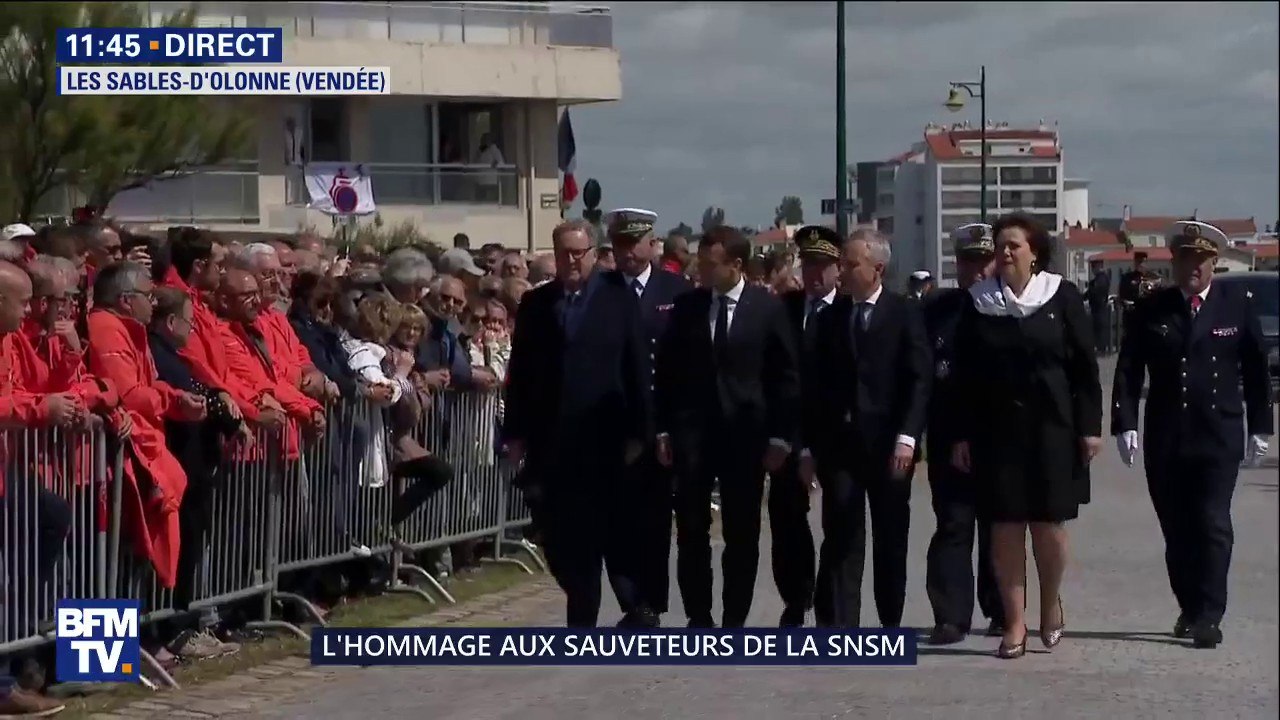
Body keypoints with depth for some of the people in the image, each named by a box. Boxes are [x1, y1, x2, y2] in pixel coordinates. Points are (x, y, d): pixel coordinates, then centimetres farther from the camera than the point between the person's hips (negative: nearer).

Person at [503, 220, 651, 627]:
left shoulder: (618, 299, 1)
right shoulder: (535, 304, 7)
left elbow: (637, 369, -1)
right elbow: (520, 371, 7)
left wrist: (637, 432, -6)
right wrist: (515, 432, 2)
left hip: (601, 439, -3)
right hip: (549, 441, 3)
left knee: (589, 537, -1)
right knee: (555, 537, 4)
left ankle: (582, 619, 5)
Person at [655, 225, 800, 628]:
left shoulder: (768, 309, -1)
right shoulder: (686, 307, 4)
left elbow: (786, 376, 1)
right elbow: (666, 371, 8)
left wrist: (781, 437, -4)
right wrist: (663, 430, 2)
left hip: (745, 433, -1)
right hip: (692, 431, 1)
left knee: (742, 534, 4)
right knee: (691, 532, 0)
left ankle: (735, 622, 12)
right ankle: (698, 619, 9)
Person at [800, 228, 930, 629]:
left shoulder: (905, 314, -1)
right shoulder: (831, 318, 11)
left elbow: (919, 380, -7)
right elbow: (817, 385, 11)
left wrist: (907, 437, -17)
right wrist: (809, 446, 6)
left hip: (888, 444, -2)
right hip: (838, 442, 3)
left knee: (890, 537, 6)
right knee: (840, 538, -3)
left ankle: (891, 622, 17)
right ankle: (837, 626, -4)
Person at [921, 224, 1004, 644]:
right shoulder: (936, 309, 6)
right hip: (949, 436, 1)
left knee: (998, 528, 8)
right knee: (952, 525, -1)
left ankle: (1001, 613, 19)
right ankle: (950, 617, -2)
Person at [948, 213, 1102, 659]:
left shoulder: (1061, 297, 0)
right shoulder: (978, 304, 4)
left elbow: (1085, 366, 1)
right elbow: (964, 375, 5)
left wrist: (1090, 427, -4)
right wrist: (961, 435, 1)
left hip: (1052, 427, -1)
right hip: (997, 429, 1)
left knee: (1049, 523, 2)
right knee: (1005, 527, 0)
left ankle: (1051, 602, 27)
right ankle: (1014, 623, 6)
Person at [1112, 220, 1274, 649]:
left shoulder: (1237, 306, 2)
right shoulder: (1151, 310, 4)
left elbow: (1256, 369, 8)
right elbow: (1127, 370, 3)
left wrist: (1259, 426, 7)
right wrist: (1124, 423, -7)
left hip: (1219, 437, -2)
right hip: (1165, 438, 2)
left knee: (1212, 526, -8)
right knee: (1176, 530, 7)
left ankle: (1209, 617, -8)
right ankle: (1190, 609, 19)